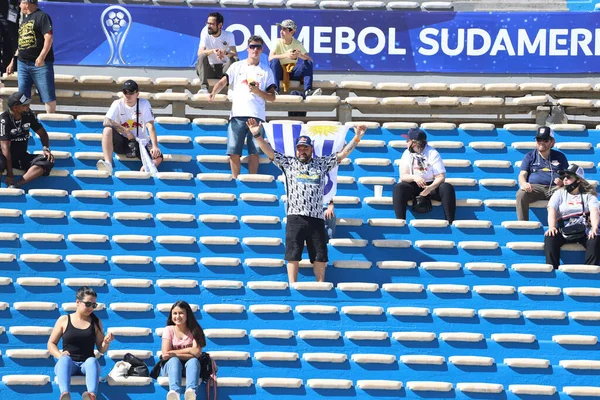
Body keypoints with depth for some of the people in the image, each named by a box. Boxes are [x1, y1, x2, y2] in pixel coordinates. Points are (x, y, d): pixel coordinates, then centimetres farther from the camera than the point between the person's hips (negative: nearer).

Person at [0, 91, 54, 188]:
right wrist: (10, 173, -28)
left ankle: (16, 185, -38)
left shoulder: (28, 115, -3)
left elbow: (42, 133, 10)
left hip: (22, 156, 6)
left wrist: (46, 148, -12)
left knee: (48, 161, -22)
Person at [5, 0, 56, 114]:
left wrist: (42, 56, -25)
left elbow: (49, 37, -15)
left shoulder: (42, 16, -5)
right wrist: (13, 61, 23)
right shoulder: (24, 19, 20)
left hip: (40, 63, -8)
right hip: (22, 64, 8)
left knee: (48, 95, -7)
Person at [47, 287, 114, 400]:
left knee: (92, 361, -37)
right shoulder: (64, 320, 10)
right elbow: (51, 344, 10)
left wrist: (106, 342, -10)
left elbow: (101, 349, 14)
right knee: (65, 359, -38)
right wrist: (59, 355, -12)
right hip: (69, 364, -1)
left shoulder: (96, 322, 14)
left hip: (86, 364, 1)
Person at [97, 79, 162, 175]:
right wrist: (125, 131, -25)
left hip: (141, 143, 0)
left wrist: (155, 146, -29)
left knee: (158, 157, -28)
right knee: (108, 129, -31)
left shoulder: (144, 104, -4)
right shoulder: (118, 104, -3)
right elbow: (106, 122, -17)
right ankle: (108, 164, -43)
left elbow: (150, 126, -15)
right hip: (121, 142, 0)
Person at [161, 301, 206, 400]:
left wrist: (174, 353, -16)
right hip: (171, 366, 0)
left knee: (193, 361, -33)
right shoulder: (169, 330, 1)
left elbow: (197, 353, -13)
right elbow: (165, 354, -12)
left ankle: (191, 391, -64)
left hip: (189, 366, 0)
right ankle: (174, 392, -64)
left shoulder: (194, 331, 2)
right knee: (174, 360, -34)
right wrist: (189, 350, -12)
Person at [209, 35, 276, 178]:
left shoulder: (266, 70, 12)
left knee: (254, 152, -3)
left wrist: (258, 92, -9)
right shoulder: (237, 66, 14)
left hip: (257, 116, 0)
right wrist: (214, 92, -18)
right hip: (237, 115, 0)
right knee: (233, 151, -5)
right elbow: (223, 82, 2)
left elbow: (272, 97, 10)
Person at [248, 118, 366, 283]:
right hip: (295, 218, -2)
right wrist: (257, 135, -8)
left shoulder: (322, 163, 15)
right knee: (293, 255, -3)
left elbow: (342, 154, 13)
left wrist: (356, 139, 3)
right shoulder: (288, 163, 12)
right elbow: (269, 151, 5)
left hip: (316, 219, 2)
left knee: (320, 256, 3)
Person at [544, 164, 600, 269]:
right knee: (550, 237, -31)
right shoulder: (559, 193, 13)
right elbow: (552, 210, -4)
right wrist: (552, 227, -26)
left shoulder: (589, 195, 9)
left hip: (584, 231, -1)